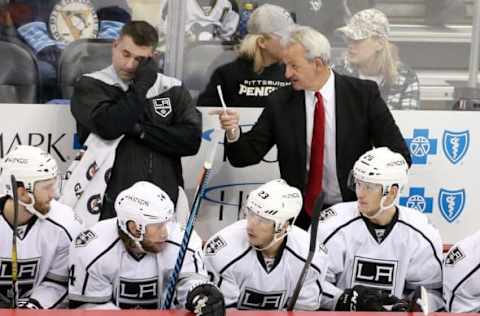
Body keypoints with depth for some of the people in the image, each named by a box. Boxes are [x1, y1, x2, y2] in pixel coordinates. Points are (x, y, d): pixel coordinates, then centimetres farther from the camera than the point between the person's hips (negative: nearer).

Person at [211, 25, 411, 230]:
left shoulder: (363, 94, -2)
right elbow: (246, 155, 3)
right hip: (302, 216, 1)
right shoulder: (279, 102, 3)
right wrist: (234, 132, -17)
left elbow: (399, 154, -1)